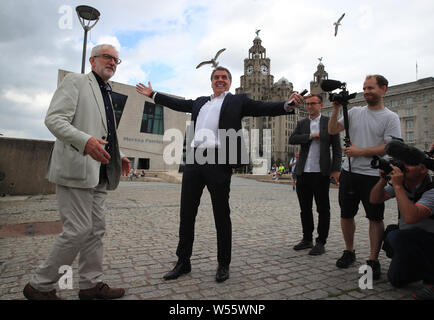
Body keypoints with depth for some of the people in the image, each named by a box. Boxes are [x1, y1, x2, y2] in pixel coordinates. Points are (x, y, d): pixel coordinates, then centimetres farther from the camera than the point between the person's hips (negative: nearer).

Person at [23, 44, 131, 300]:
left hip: (98, 173, 9)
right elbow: (54, 119, -12)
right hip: (76, 168, -8)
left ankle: (92, 284, 22)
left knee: (96, 230, 10)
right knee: (78, 230, -7)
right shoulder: (76, 81, 0)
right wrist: (85, 141, -28)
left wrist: (117, 156, 14)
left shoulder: (106, 94, 24)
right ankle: (40, 286, 13)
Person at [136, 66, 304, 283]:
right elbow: (179, 104, 35)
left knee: (221, 215, 3)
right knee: (186, 213, 8)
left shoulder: (238, 101, 11)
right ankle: (183, 262, 23)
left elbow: (264, 108, 0)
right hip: (194, 160, 5)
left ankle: (223, 264, 20)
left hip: (218, 162, -5)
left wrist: (288, 105, -16)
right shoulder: (200, 102, 25)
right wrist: (152, 94, 41)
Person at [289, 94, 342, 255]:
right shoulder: (301, 123, 13)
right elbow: (292, 139, -3)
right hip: (303, 172, 4)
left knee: (323, 209, 2)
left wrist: (336, 169, -7)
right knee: (305, 208, 12)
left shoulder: (329, 122, 3)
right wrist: (310, 136, -12)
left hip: (321, 172, -4)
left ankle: (321, 242, 13)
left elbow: (337, 148, 0)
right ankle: (307, 239, 25)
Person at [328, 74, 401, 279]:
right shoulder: (354, 112, 10)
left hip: (373, 175, -4)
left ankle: (373, 260, 15)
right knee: (346, 214, 11)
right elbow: (332, 131, 7)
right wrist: (336, 109, -4)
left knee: (375, 218, 2)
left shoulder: (390, 118, -2)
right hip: (349, 172, 4)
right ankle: (349, 252, 29)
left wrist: (359, 151, -14)